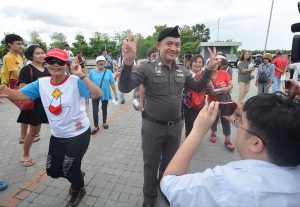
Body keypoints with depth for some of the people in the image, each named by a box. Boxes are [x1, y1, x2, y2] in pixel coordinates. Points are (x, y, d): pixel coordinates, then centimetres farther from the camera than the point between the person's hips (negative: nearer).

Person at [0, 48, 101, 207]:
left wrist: (81, 76, -36)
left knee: (69, 169, 10)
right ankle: (77, 176, 50)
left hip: (78, 134, -6)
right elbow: (19, 95, -3)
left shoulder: (75, 82, -19)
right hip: (57, 135, 6)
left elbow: (97, 94, -31)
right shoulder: (41, 83, -2)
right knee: (52, 170, 19)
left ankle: (78, 190, 45)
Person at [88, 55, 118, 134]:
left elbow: (112, 83, -1)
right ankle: (96, 127, 12)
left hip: (105, 94, 1)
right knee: (95, 110, -3)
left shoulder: (108, 72, -5)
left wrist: (115, 93, 1)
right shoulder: (92, 72, -5)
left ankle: (104, 122, 38)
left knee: (104, 109, 17)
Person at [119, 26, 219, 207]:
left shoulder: (183, 71, 1)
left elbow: (198, 87, 13)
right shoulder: (147, 68, -15)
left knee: (170, 163, 25)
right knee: (151, 164, 16)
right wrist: (128, 62, -42)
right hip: (153, 126, -4)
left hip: (176, 126, 5)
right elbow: (125, 88, -25)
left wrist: (210, 70, -2)